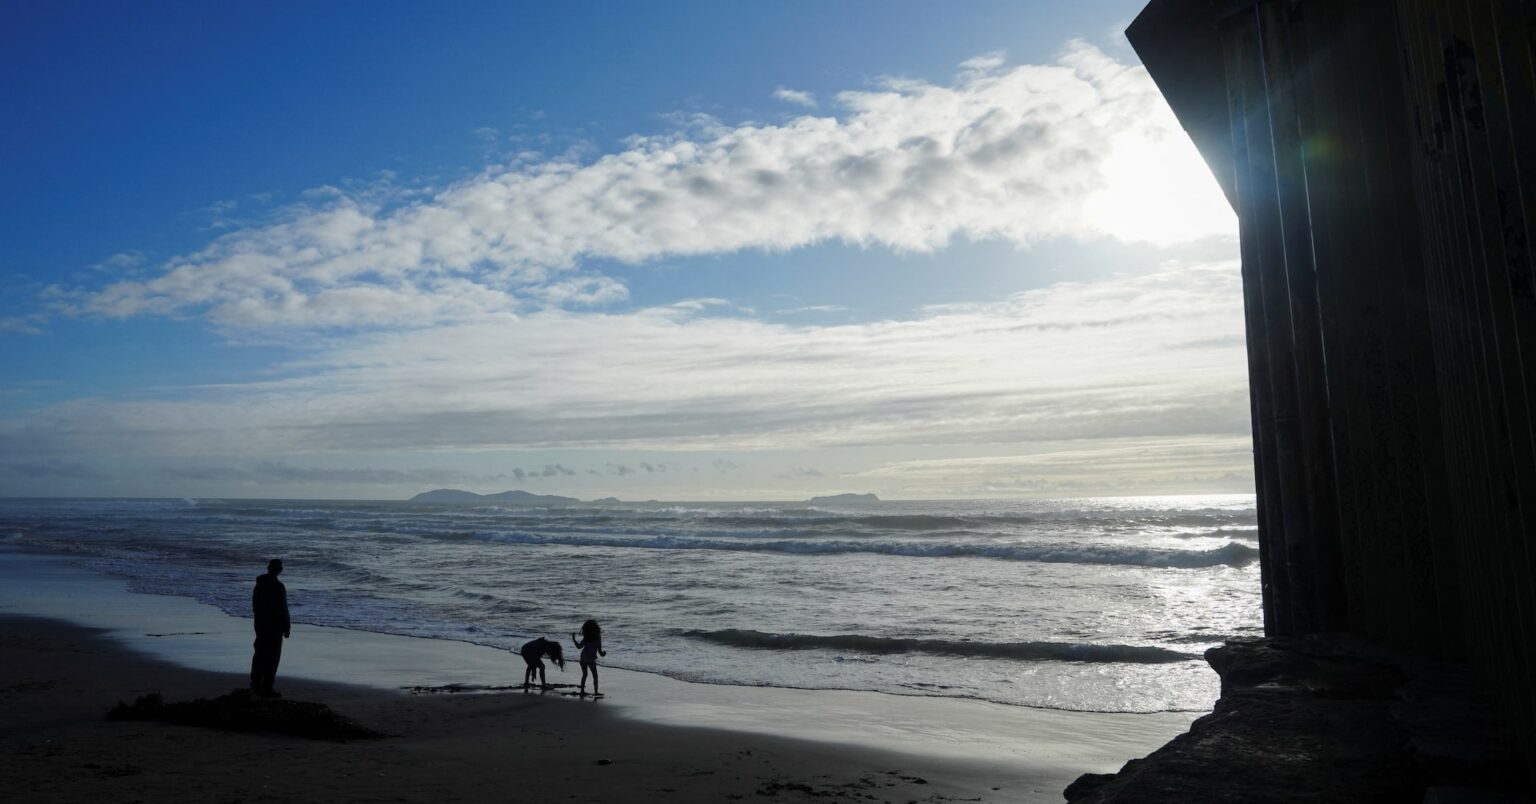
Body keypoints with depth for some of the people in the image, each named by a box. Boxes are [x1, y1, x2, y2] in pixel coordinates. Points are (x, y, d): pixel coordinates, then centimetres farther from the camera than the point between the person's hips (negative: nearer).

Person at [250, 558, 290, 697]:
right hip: (275, 627, -8)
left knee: (260, 654, 22)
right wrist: (286, 628, -10)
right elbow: (283, 609, -18)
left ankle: (256, 682, 36)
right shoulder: (278, 586, -19)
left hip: (260, 625, 8)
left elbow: (254, 604, 14)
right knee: (272, 657, -1)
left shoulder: (259, 584, 5)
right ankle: (266, 689, 1)